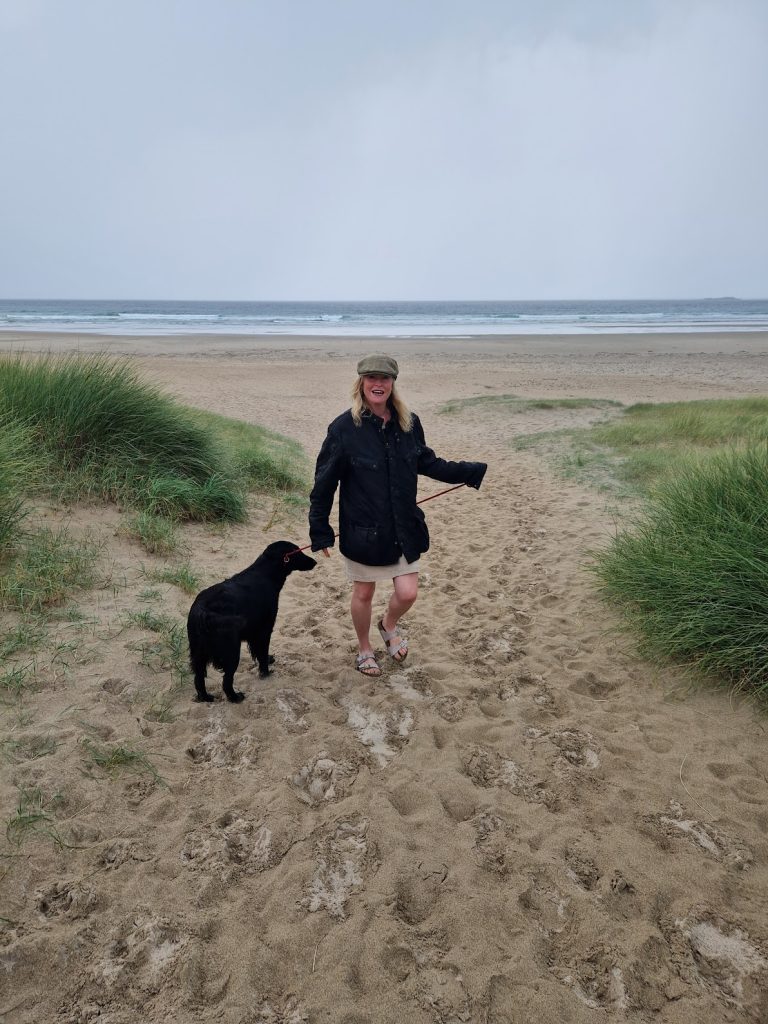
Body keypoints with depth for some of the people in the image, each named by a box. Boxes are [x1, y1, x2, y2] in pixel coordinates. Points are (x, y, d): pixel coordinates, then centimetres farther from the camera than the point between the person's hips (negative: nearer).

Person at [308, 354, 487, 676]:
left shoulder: (409, 423, -3)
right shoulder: (344, 427, -15)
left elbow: (427, 463, 12)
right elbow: (324, 482, -10)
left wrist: (472, 472, 6)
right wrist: (320, 532, -8)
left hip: (404, 527, 3)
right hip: (362, 530, -3)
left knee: (407, 593, 5)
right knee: (364, 593, 13)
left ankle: (389, 625, 41)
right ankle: (364, 649, 40)